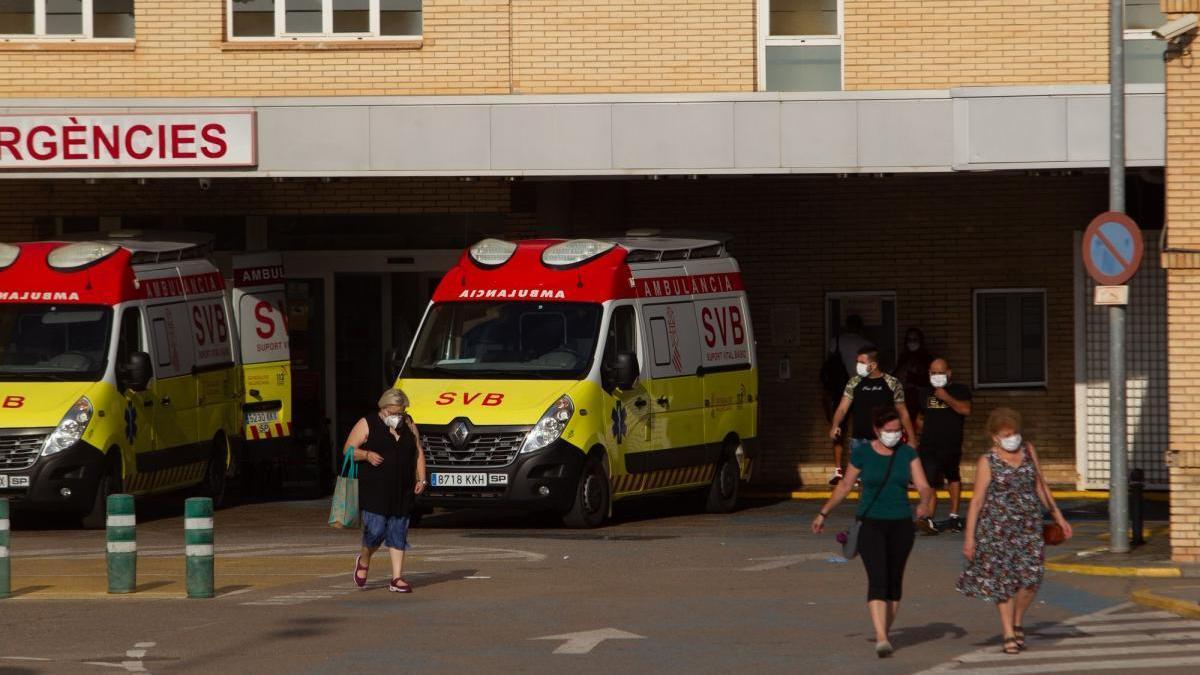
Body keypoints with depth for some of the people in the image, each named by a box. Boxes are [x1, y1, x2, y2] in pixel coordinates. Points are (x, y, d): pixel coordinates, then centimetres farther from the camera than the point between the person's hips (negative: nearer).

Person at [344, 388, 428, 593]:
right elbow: (349, 450, -1)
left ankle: (397, 579, 5)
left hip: (402, 491, 4)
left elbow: (418, 453, 19)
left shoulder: (409, 426, 12)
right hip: (374, 490, -4)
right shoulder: (367, 425, -2)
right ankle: (363, 561, 23)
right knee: (376, 530, -9)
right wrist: (367, 455, -20)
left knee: (398, 533, 2)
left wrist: (421, 479, 8)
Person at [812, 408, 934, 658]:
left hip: (901, 525, 3)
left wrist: (924, 503, -26)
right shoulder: (862, 453, -4)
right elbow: (844, 486, 8)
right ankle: (881, 639, -24)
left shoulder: (908, 453, 1)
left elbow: (924, 486, -5)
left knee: (894, 581, 10)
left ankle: (885, 632, 26)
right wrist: (823, 513, 12)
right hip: (871, 525, -3)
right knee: (877, 581, -15)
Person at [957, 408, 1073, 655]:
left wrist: (1057, 515, 16)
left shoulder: (1027, 450, 7)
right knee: (1004, 581, 0)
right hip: (998, 526, -3)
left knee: (1030, 578, -7)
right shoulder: (988, 462, -5)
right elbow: (977, 500, -5)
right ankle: (1009, 635, 8)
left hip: (1029, 524, 3)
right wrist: (969, 536, -9)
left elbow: (1040, 486, 16)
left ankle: (1018, 623, 16)